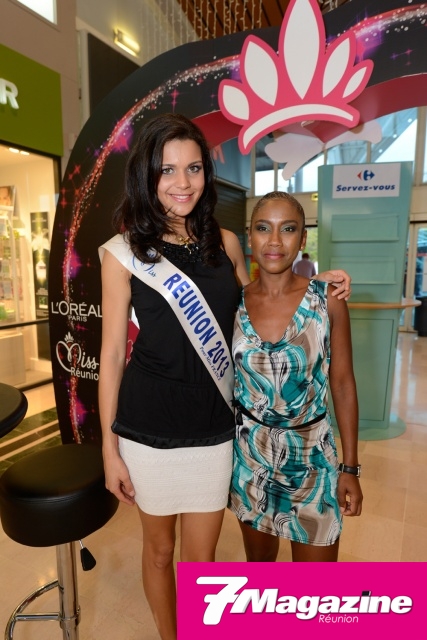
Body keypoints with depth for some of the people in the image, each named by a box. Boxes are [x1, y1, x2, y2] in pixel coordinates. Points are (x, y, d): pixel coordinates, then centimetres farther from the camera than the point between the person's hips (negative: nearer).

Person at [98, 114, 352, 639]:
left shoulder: (225, 243, 1)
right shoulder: (124, 252, -7)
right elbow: (112, 353, -5)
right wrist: (109, 447, -3)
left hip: (212, 424, 2)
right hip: (148, 427, -1)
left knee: (201, 554, 17)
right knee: (159, 548, 20)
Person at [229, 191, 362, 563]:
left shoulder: (327, 299, -10)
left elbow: (343, 383, -4)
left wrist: (350, 467, -3)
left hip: (311, 454, -1)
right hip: (249, 453, 2)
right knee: (259, 561, 23)